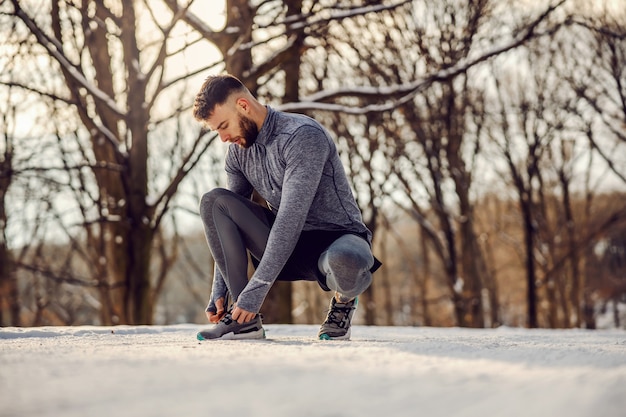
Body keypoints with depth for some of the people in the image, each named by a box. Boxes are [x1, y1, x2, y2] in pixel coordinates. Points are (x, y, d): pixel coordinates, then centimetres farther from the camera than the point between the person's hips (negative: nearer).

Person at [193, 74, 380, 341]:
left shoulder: (303, 136, -22)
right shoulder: (238, 151, 3)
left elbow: (291, 218, -28)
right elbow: (229, 226, 7)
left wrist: (255, 291, -31)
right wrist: (219, 292, -3)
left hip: (336, 239, -6)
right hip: (289, 246, 6)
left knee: (342, 263, -44)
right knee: (214, 202, -14)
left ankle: (344, 301, -3)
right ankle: (245, 318, -17)